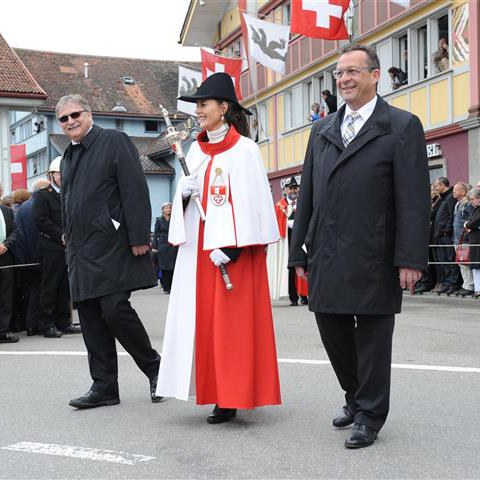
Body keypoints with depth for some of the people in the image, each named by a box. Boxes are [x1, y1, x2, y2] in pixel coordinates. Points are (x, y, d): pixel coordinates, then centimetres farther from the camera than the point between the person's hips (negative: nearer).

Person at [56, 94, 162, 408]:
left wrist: (139, 237, -18)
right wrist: (70, 241, 18)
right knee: (90, 317, 6)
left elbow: (135, 191, -11)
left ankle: (154, 367, 8)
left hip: (111, 244, -8)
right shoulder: (68, 157, 20)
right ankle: (104, 387, 13)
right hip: (81, 250, 8)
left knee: (115, 309, -13)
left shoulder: (115, 141, -3)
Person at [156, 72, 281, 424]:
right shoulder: (196, 150, 13)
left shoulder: (244, 150, -6)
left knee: (230, 321, -3)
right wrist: (184, 193, -5)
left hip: (231, 248, -7)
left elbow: (251, 200, -12)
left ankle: (231, 398, 5)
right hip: (197, 247, 7)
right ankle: (215, 390, 15)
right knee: (201, 317, 5)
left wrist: (231, 247, -18)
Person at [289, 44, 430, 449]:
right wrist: (300, 250, 11)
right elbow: (308, 194, 15)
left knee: (372, 336, 4)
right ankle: (356, 397, 34)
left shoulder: (402, 126, -2)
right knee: (331, 327, 12)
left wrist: (410, 258, -15)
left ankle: (370, 416, 19)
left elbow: (414, 198, -9)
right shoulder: (323, 130, 14)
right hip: (326, 256, 6)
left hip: (373, 259, -5)